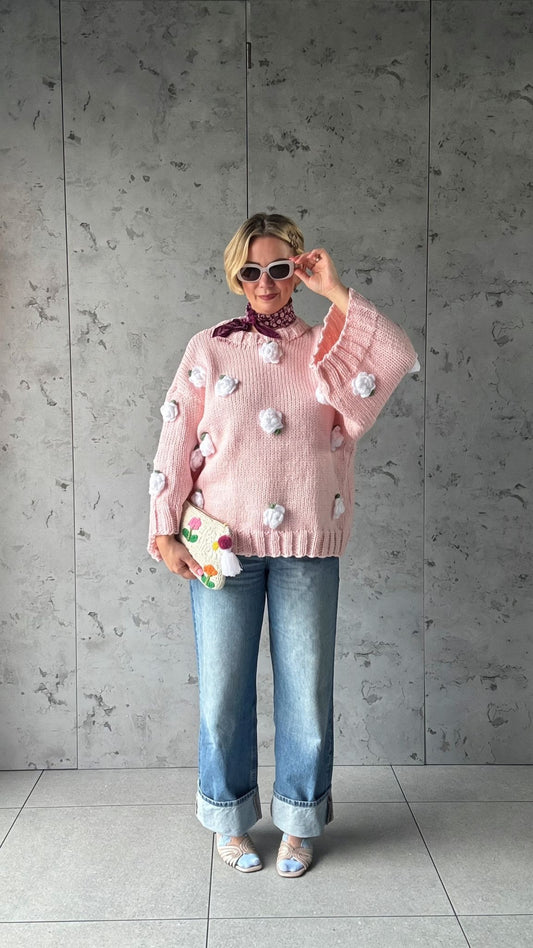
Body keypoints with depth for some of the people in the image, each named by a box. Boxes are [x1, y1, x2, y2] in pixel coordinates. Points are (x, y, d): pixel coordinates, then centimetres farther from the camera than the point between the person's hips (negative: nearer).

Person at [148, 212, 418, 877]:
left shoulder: (327, 348, 8)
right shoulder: (209, 349, 5)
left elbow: (400, 359, -11)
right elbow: (177, 444, 2)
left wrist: (337, 293, -9)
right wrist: (165, 532, -4)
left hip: (308, 547, 1)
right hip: (224, 544, 0)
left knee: (305, 689, 8)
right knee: (223, 691, 8)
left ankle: (297, 824, 29)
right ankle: (230, 822, 29)